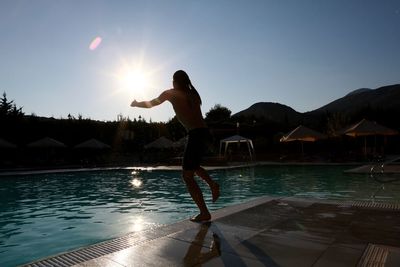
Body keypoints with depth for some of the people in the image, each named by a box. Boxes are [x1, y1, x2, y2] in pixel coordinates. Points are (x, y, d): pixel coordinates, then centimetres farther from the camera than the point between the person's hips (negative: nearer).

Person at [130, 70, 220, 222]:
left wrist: (136, 104, 36)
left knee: (187, 175, -2)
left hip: (195, 134, -7)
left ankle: (204, 214, -3)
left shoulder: (171, 93, 4)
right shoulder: (193, 94, 18)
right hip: (204, 132, 8)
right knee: (193, 166, 29)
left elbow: (150, 104, 17)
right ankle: (212, 184, 10)